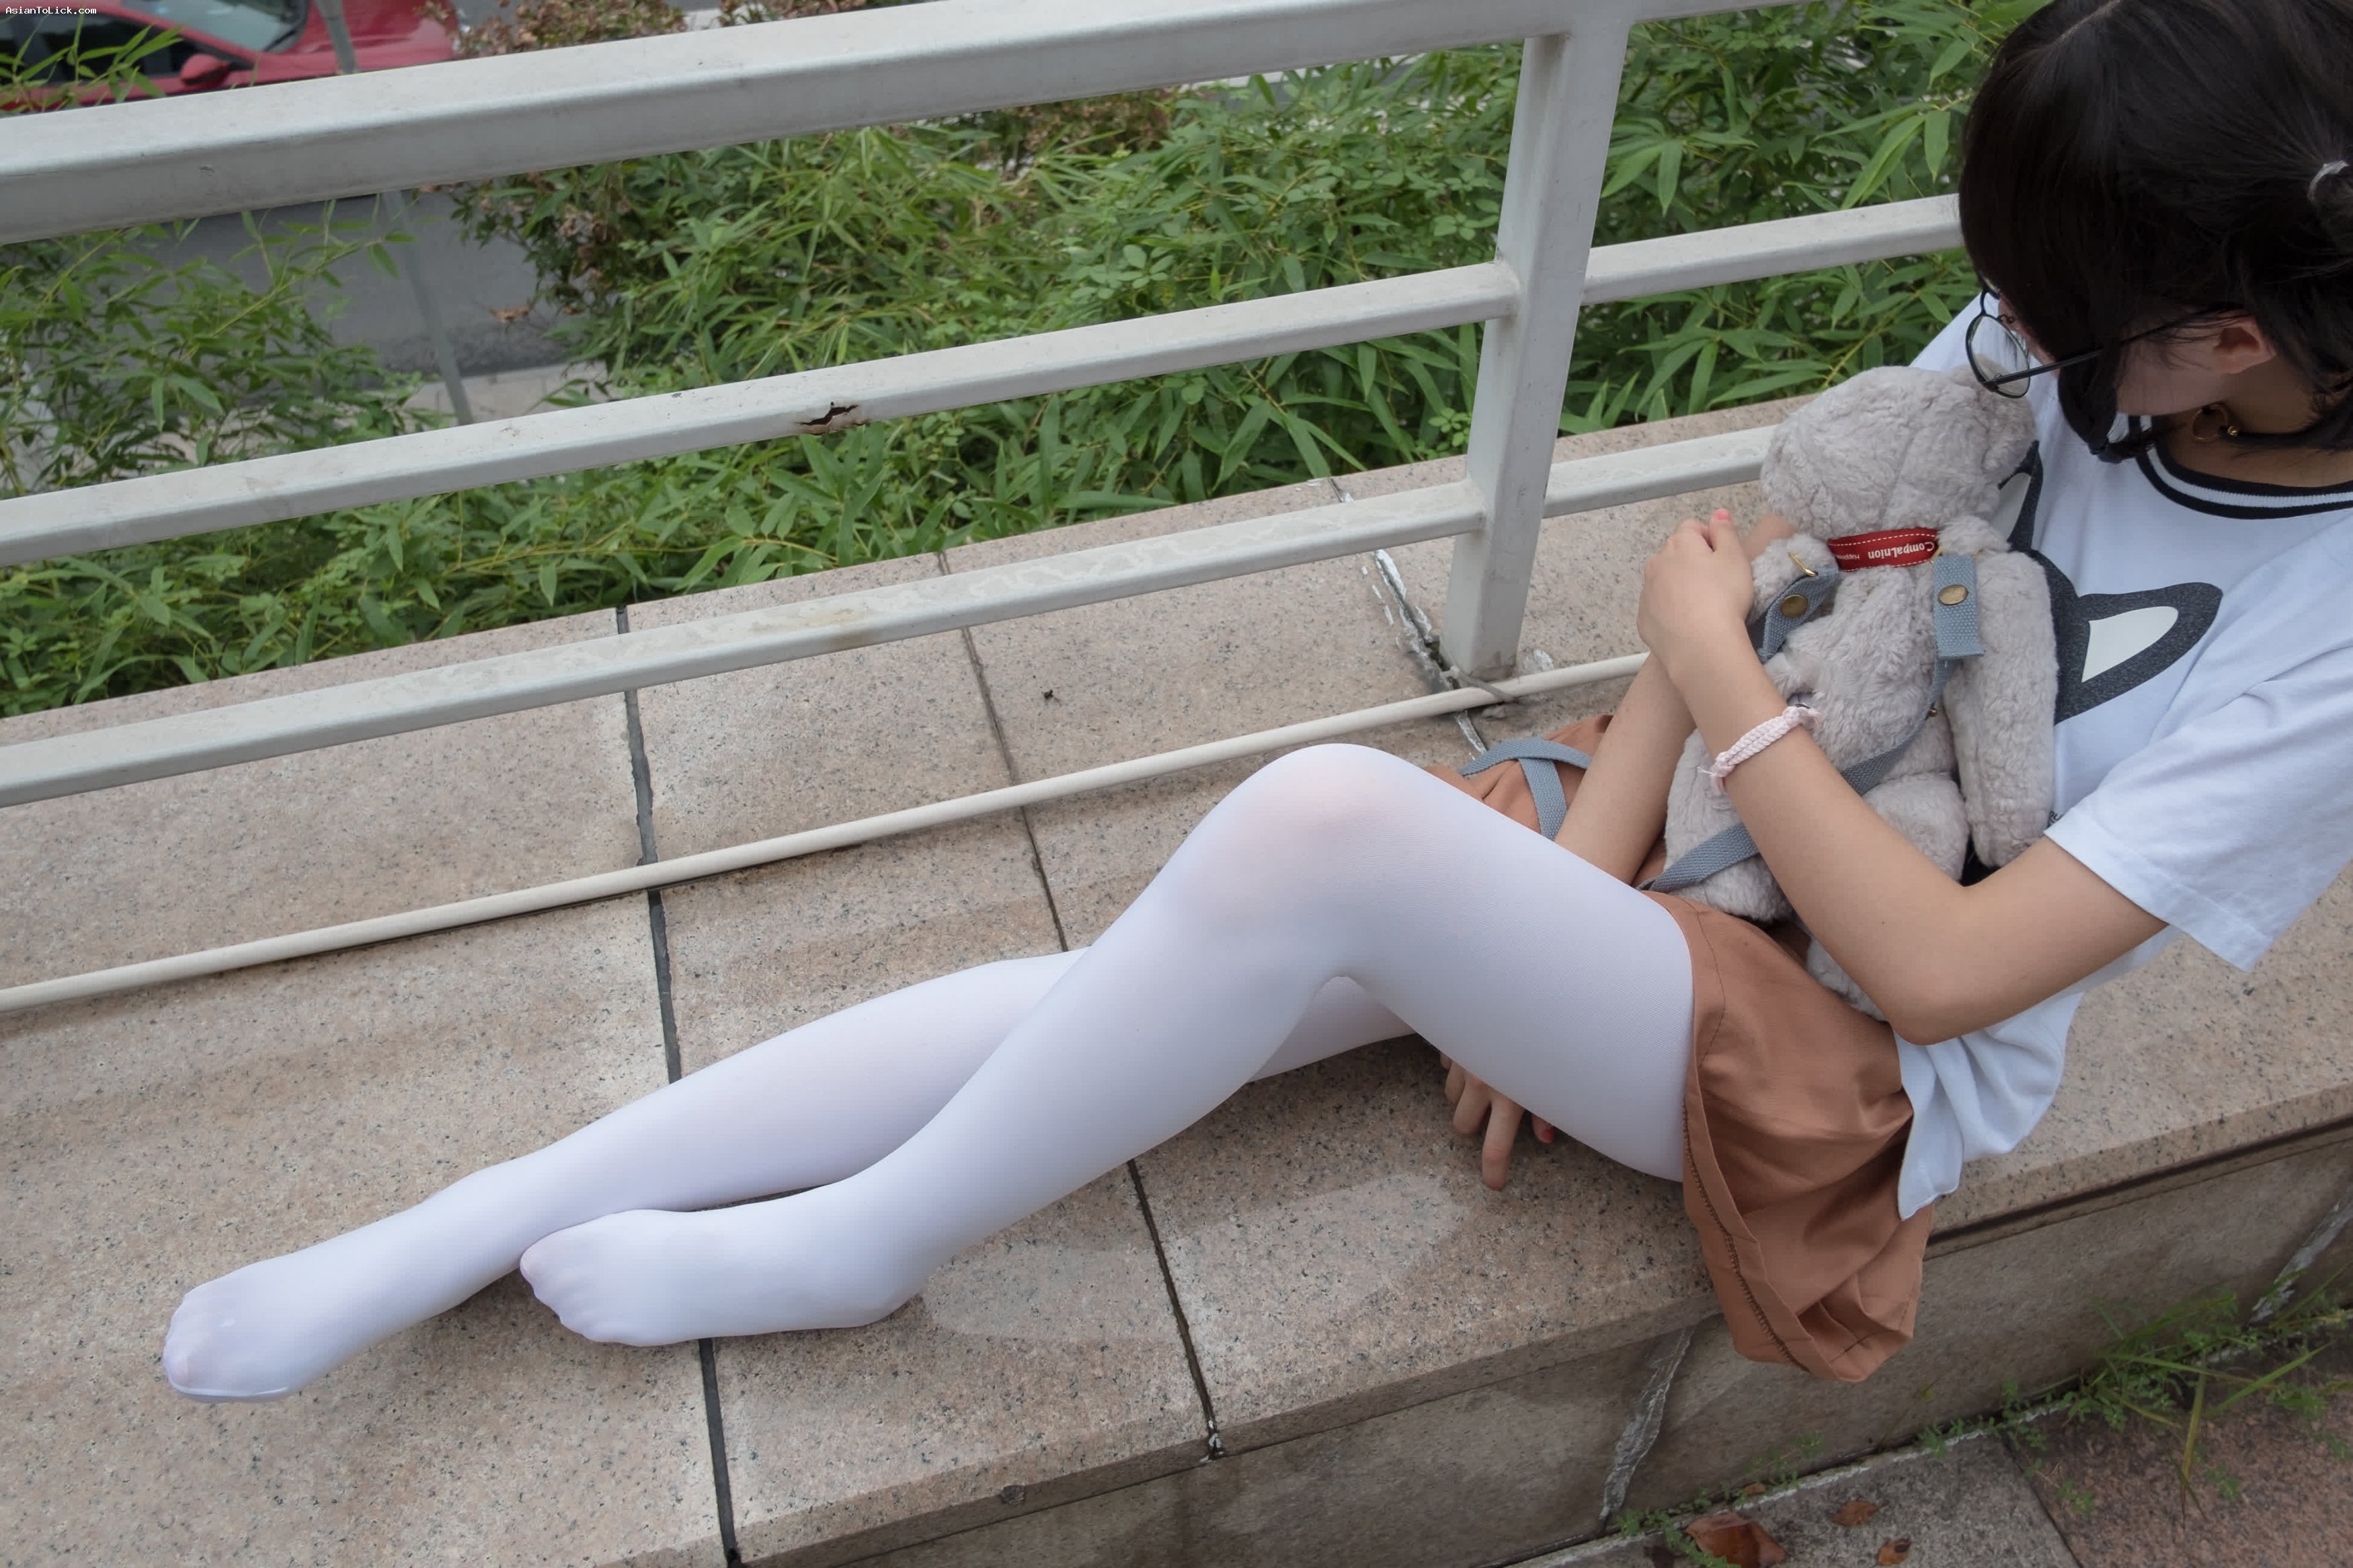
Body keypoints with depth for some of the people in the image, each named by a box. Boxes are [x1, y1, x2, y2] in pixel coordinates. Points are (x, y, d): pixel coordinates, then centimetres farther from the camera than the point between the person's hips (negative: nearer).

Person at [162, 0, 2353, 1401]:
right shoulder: (2049, 346, -3)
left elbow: (1943, 965, -23)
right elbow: (1763, 567, 1)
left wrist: (1715, 673, -14)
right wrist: (1543, 921, -7)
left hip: (1874, 1067, -5)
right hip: (1697, 876, 5)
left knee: (1326, 819, -35)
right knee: (1097, 992, -15)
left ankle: (846, 1251, -13)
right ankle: (461, 1231, -5)